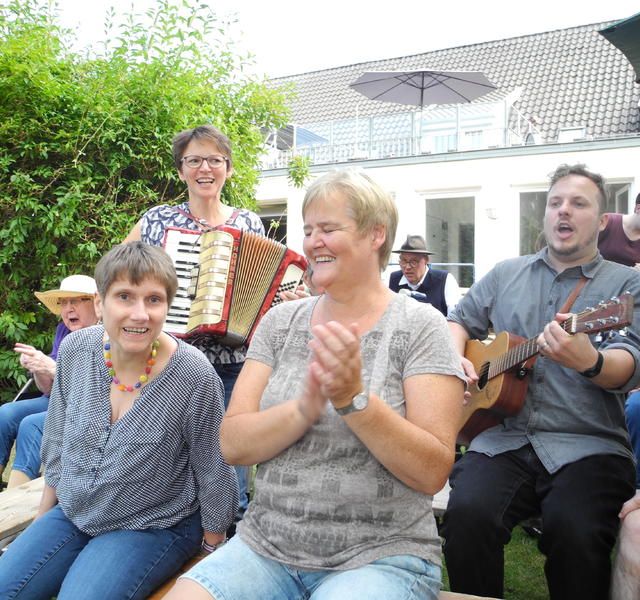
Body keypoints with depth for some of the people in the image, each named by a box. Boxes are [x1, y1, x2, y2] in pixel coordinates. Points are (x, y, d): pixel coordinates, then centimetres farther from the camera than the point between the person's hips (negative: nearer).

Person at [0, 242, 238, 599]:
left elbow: (214, 476, -11)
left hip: (154, 527, -4)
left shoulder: (195, 376, -25)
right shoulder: (75, 350, -10)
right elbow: (58, 443, 6)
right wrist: (42, 520, 15)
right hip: (72, 514, 5)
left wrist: (211, 553, -2)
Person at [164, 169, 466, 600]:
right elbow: (233, 445, -4)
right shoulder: (280, 321, 4)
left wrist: (354, 398, -26)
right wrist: (305, 407, -21)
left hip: (379, 557, -2)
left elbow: (433, 472, -12)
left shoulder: (419, 325, -7)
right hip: (266, 547, 3)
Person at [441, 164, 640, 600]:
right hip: (503, 438, 2)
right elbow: (460, 320, 26)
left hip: (587, 445, -2)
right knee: (468, 513, -25)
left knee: (576, 531, -30)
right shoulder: (507, 274, 19)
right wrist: (456, 358, 3)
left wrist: (589, 362, -31)